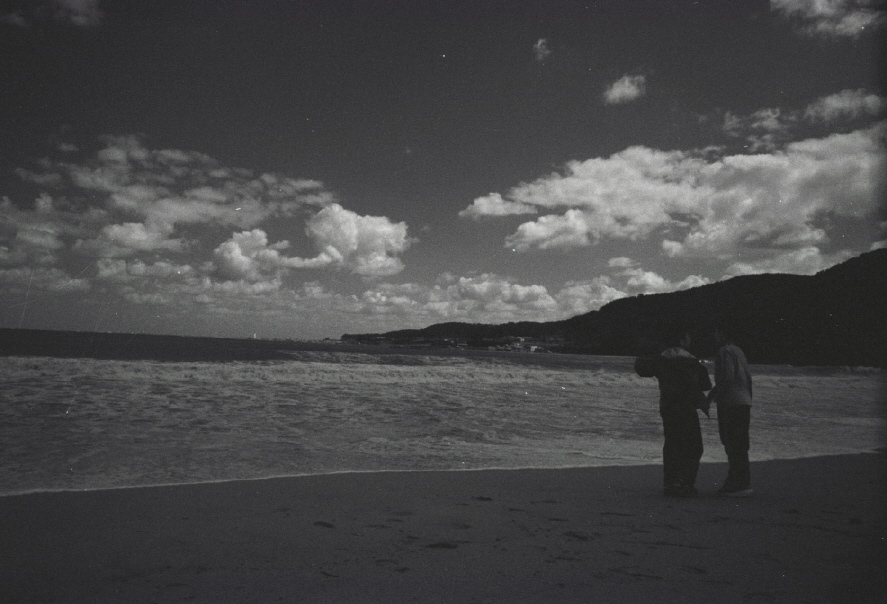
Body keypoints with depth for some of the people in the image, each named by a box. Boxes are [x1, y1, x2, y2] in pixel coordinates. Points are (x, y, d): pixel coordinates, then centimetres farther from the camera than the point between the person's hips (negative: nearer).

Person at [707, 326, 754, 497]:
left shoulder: (725, 351, -10)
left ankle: (741, 485, -4)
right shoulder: (738, 350, 17)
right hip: (743, 403, 10)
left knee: (734, 446, -6)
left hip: (730, 405, -10)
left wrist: (712, 394, -9)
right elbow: (747, 378, 18)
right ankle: (733, 483, 20)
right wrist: (748, 400, 22)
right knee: (739, 446, 13)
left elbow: (727, 377, -20)